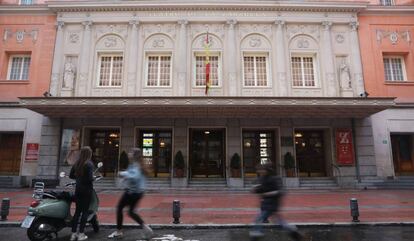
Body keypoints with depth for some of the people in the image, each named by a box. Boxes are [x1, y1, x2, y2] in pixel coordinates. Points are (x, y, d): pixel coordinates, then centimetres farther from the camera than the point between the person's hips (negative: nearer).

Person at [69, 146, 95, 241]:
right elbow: (90, 178, -21)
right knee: (85, 211, 2)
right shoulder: (89, 164, -14)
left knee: (77, 211, 13)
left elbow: (71, 175, 10)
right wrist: (92, 179, 0)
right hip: (87, 189, -6)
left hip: (78, 189, 6)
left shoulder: (77, 163, 6)